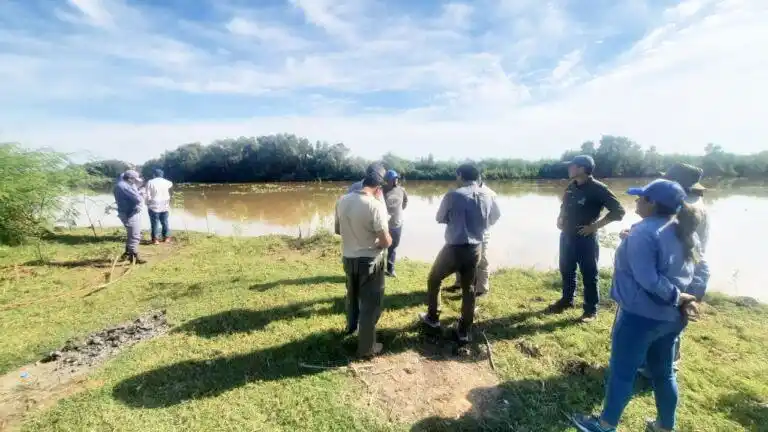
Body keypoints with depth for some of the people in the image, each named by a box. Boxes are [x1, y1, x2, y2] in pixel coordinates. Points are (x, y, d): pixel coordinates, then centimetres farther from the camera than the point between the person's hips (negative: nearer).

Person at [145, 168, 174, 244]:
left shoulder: (150, 182, -5)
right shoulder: (166, 182, 3)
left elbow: (148, 196, -9)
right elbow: (171, 184, 29)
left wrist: (148, 205, 2)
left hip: (154, 206, -3)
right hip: (165, 206, 3)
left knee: (155, 223, 0)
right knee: (165, 222, 11)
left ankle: (155, 239, 1)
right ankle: (166, 237, 17)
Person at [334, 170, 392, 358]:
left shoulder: (342, 200, -3)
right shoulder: (376, 205, -23)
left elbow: (338, 230, 9)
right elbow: (386, 241, -22)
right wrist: (388, 240, 0)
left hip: (348, 257, 7)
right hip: (370, 260, -6)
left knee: (352, 294, 30)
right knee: (371, 303, 10)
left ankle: (351, 325, 53)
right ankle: (366, 347, 22)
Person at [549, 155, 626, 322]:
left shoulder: (597, 189, -15)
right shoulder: (571, 186, 6)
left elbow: (618, 211, -14)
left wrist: (595, 225, -16)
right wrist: (560, 218, 7)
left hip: (586, 239, -7)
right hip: (567, 236, 7)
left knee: (589, 275, 5)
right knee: (566, 270, 18)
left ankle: (591, 310, 19)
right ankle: (567, 300, 36)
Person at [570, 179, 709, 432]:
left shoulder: (643, 232, -21)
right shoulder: (686, 231, 6)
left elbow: (647, 279, -27)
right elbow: (702, 270, 6)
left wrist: (677, 296, -14)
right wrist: (690, 299, -3)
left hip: (641, 315, -8)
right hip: (672, 316, 8)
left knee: (622, 372, 8)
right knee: (663, 372, 23)